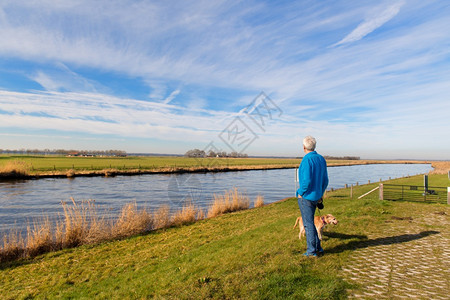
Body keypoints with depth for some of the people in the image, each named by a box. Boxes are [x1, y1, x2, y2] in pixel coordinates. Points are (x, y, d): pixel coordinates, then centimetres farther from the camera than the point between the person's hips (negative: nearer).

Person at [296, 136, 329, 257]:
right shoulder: (321, 159, 8)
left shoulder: (307, 160, -18)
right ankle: (318, 248, 27)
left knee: (308, 224, 3)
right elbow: (325, 180, 12)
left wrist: (300, 193, -12)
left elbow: (307, 181, -26)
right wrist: (320, 195, 19)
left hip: (306, 197, -8)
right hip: (316, 196, 8)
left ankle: (312, 251, 14)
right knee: (309, 222, 20)